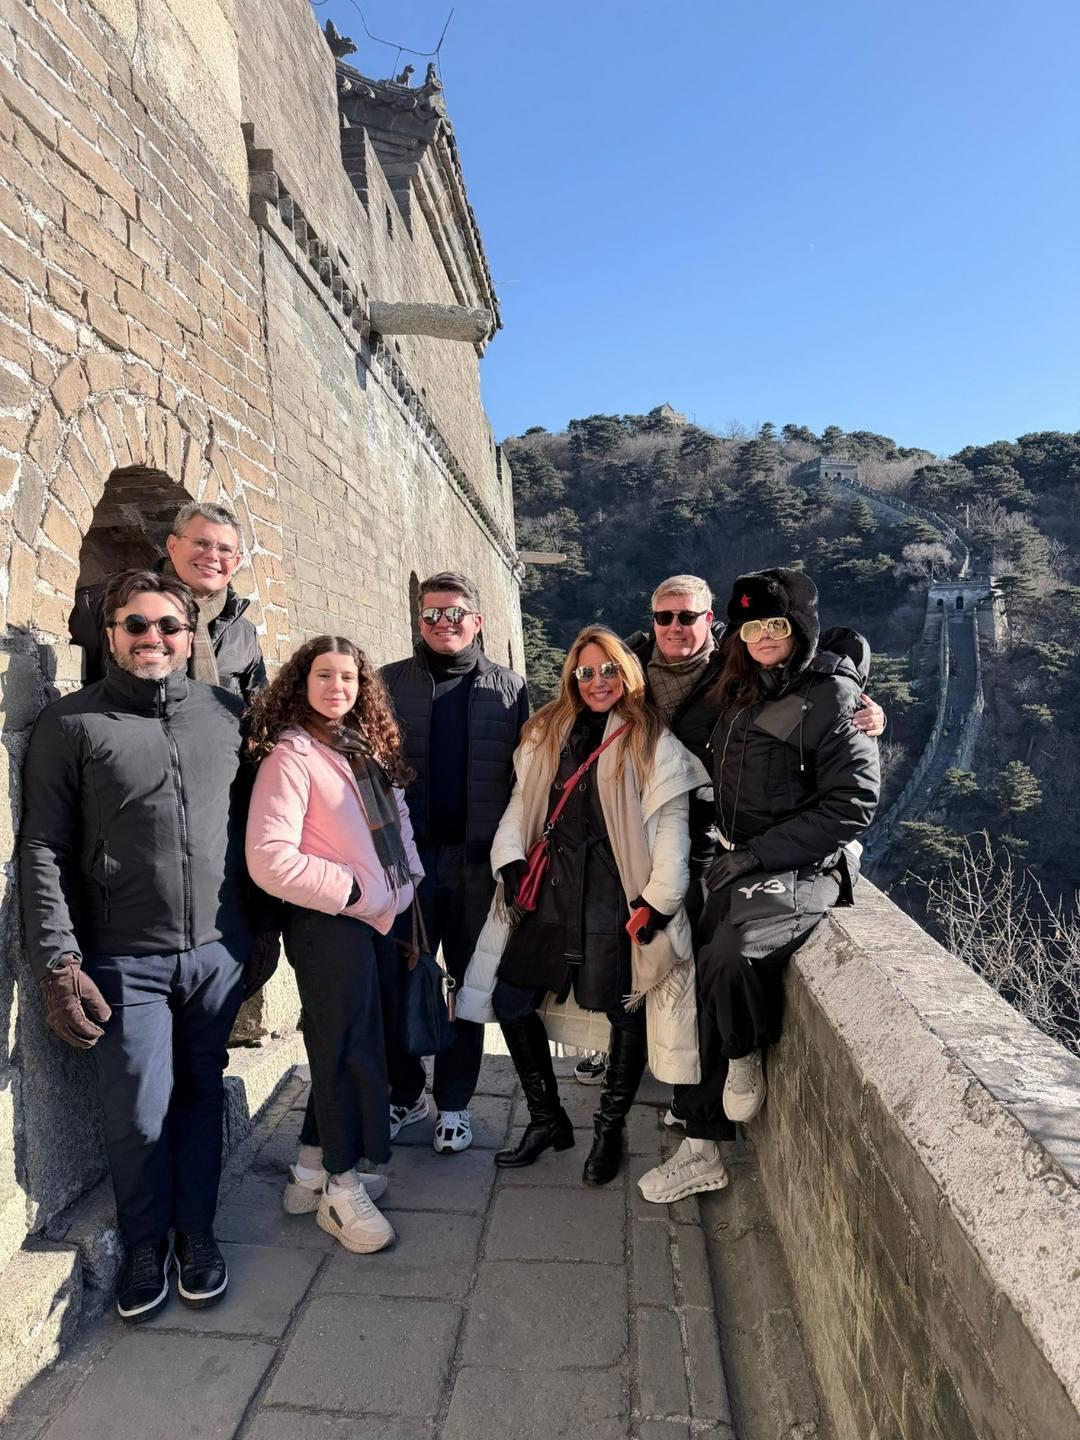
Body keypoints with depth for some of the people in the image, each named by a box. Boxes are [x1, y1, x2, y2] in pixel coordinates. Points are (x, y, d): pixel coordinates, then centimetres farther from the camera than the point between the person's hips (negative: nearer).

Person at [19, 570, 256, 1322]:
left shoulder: (228, 714, 5)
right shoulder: (71, 722, -3)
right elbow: (42, 850, -5)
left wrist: (260, 930, 11)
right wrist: (59, 963, -11)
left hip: (219, 951, 2)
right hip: (126, 959, -2)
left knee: (201, 1098, 14)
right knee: (139, 1115, 6)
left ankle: (197, 1234, 35)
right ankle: (146, 1247, 32)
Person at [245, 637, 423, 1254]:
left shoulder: (369, 747, 10)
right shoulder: (290, 755, -13)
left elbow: (398, 825, 16)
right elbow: (269, 859, -21)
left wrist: (405, 885, 1)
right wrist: (352, 890, -16)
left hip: (379, 919, 8)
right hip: (329, 925, -8)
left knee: (348, 1046, 17)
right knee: (348, 1049, 3)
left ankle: (313, 1170, 35)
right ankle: (341, 1187, 22)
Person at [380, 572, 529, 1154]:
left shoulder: (508, 688, 5)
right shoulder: (390, 684, 5)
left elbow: (525, 778, 2)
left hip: (478, 862, 0)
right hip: (407, 857, 0)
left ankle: (454, 1103, 28)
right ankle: (405, 1094, 30)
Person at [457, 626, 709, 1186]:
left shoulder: (653, 741, -5)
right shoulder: (547, 732, 10)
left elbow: (672, 826, -9)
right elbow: (522, 801, 11)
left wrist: (658, 902, -13)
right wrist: (511, 863, -1)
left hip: (618, 899, -4)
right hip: (552, 892, 5)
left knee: (626, 1013, 6)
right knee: (510, 1001, 6)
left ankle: (609, 1131, 31)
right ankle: (547, 1119, 27)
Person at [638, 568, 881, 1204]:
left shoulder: (831, 697, -10)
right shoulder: (742, 694, 12)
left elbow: (854, 803, -15)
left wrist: (757, 854, -17)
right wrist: (728, 852, 10)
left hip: (803, 870, -7)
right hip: (739, 866, 7)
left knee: (733, 954, -31)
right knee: (701, 985, 3)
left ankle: (747, 1059, 3)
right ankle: (702, 1151, 18)